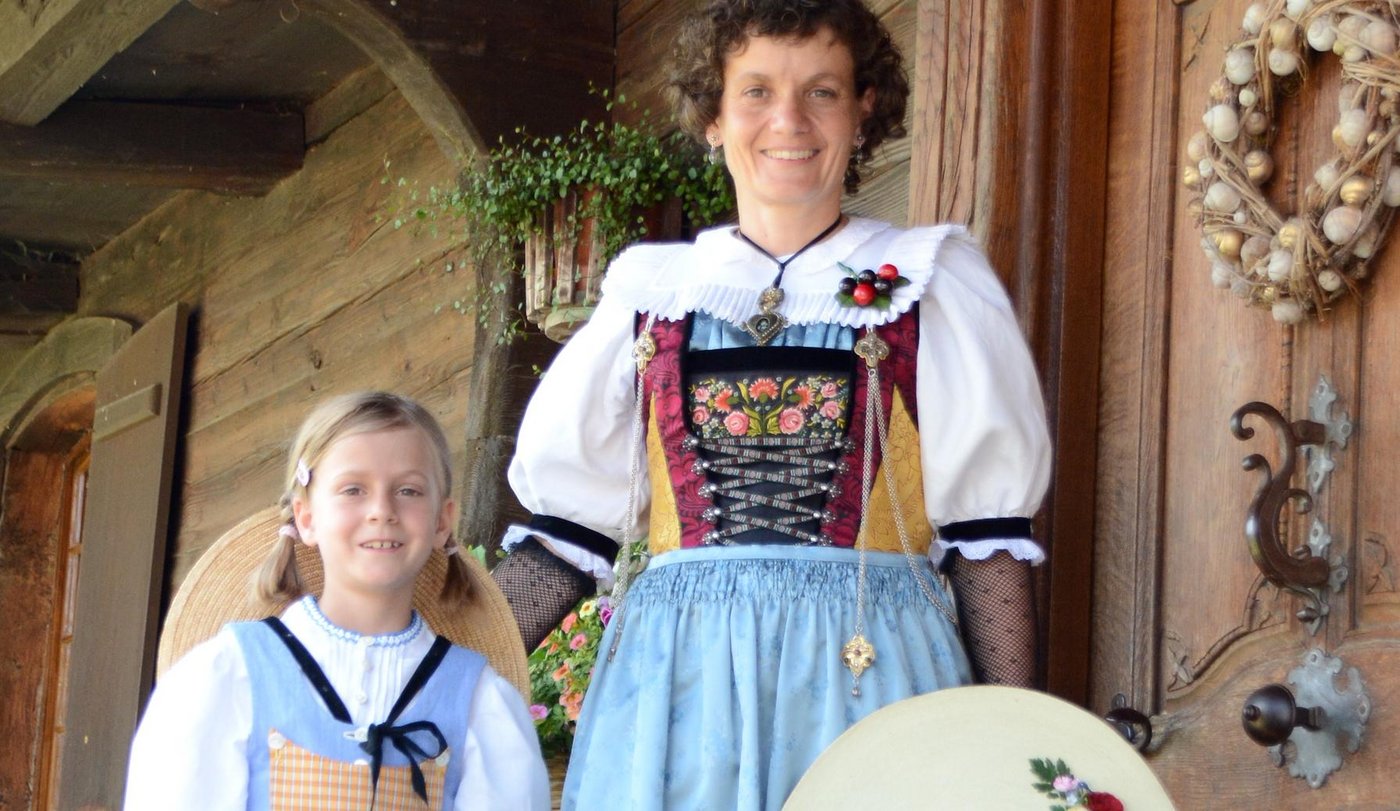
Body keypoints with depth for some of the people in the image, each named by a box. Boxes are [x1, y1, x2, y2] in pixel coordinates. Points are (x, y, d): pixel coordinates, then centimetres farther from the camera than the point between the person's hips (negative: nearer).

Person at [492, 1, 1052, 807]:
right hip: (677, 676, 2)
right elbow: (573, 516, 11)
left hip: (866, 674, -1)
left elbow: (988, 534, 2)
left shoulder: (932, 279, 5)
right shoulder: (652, 287, 10)